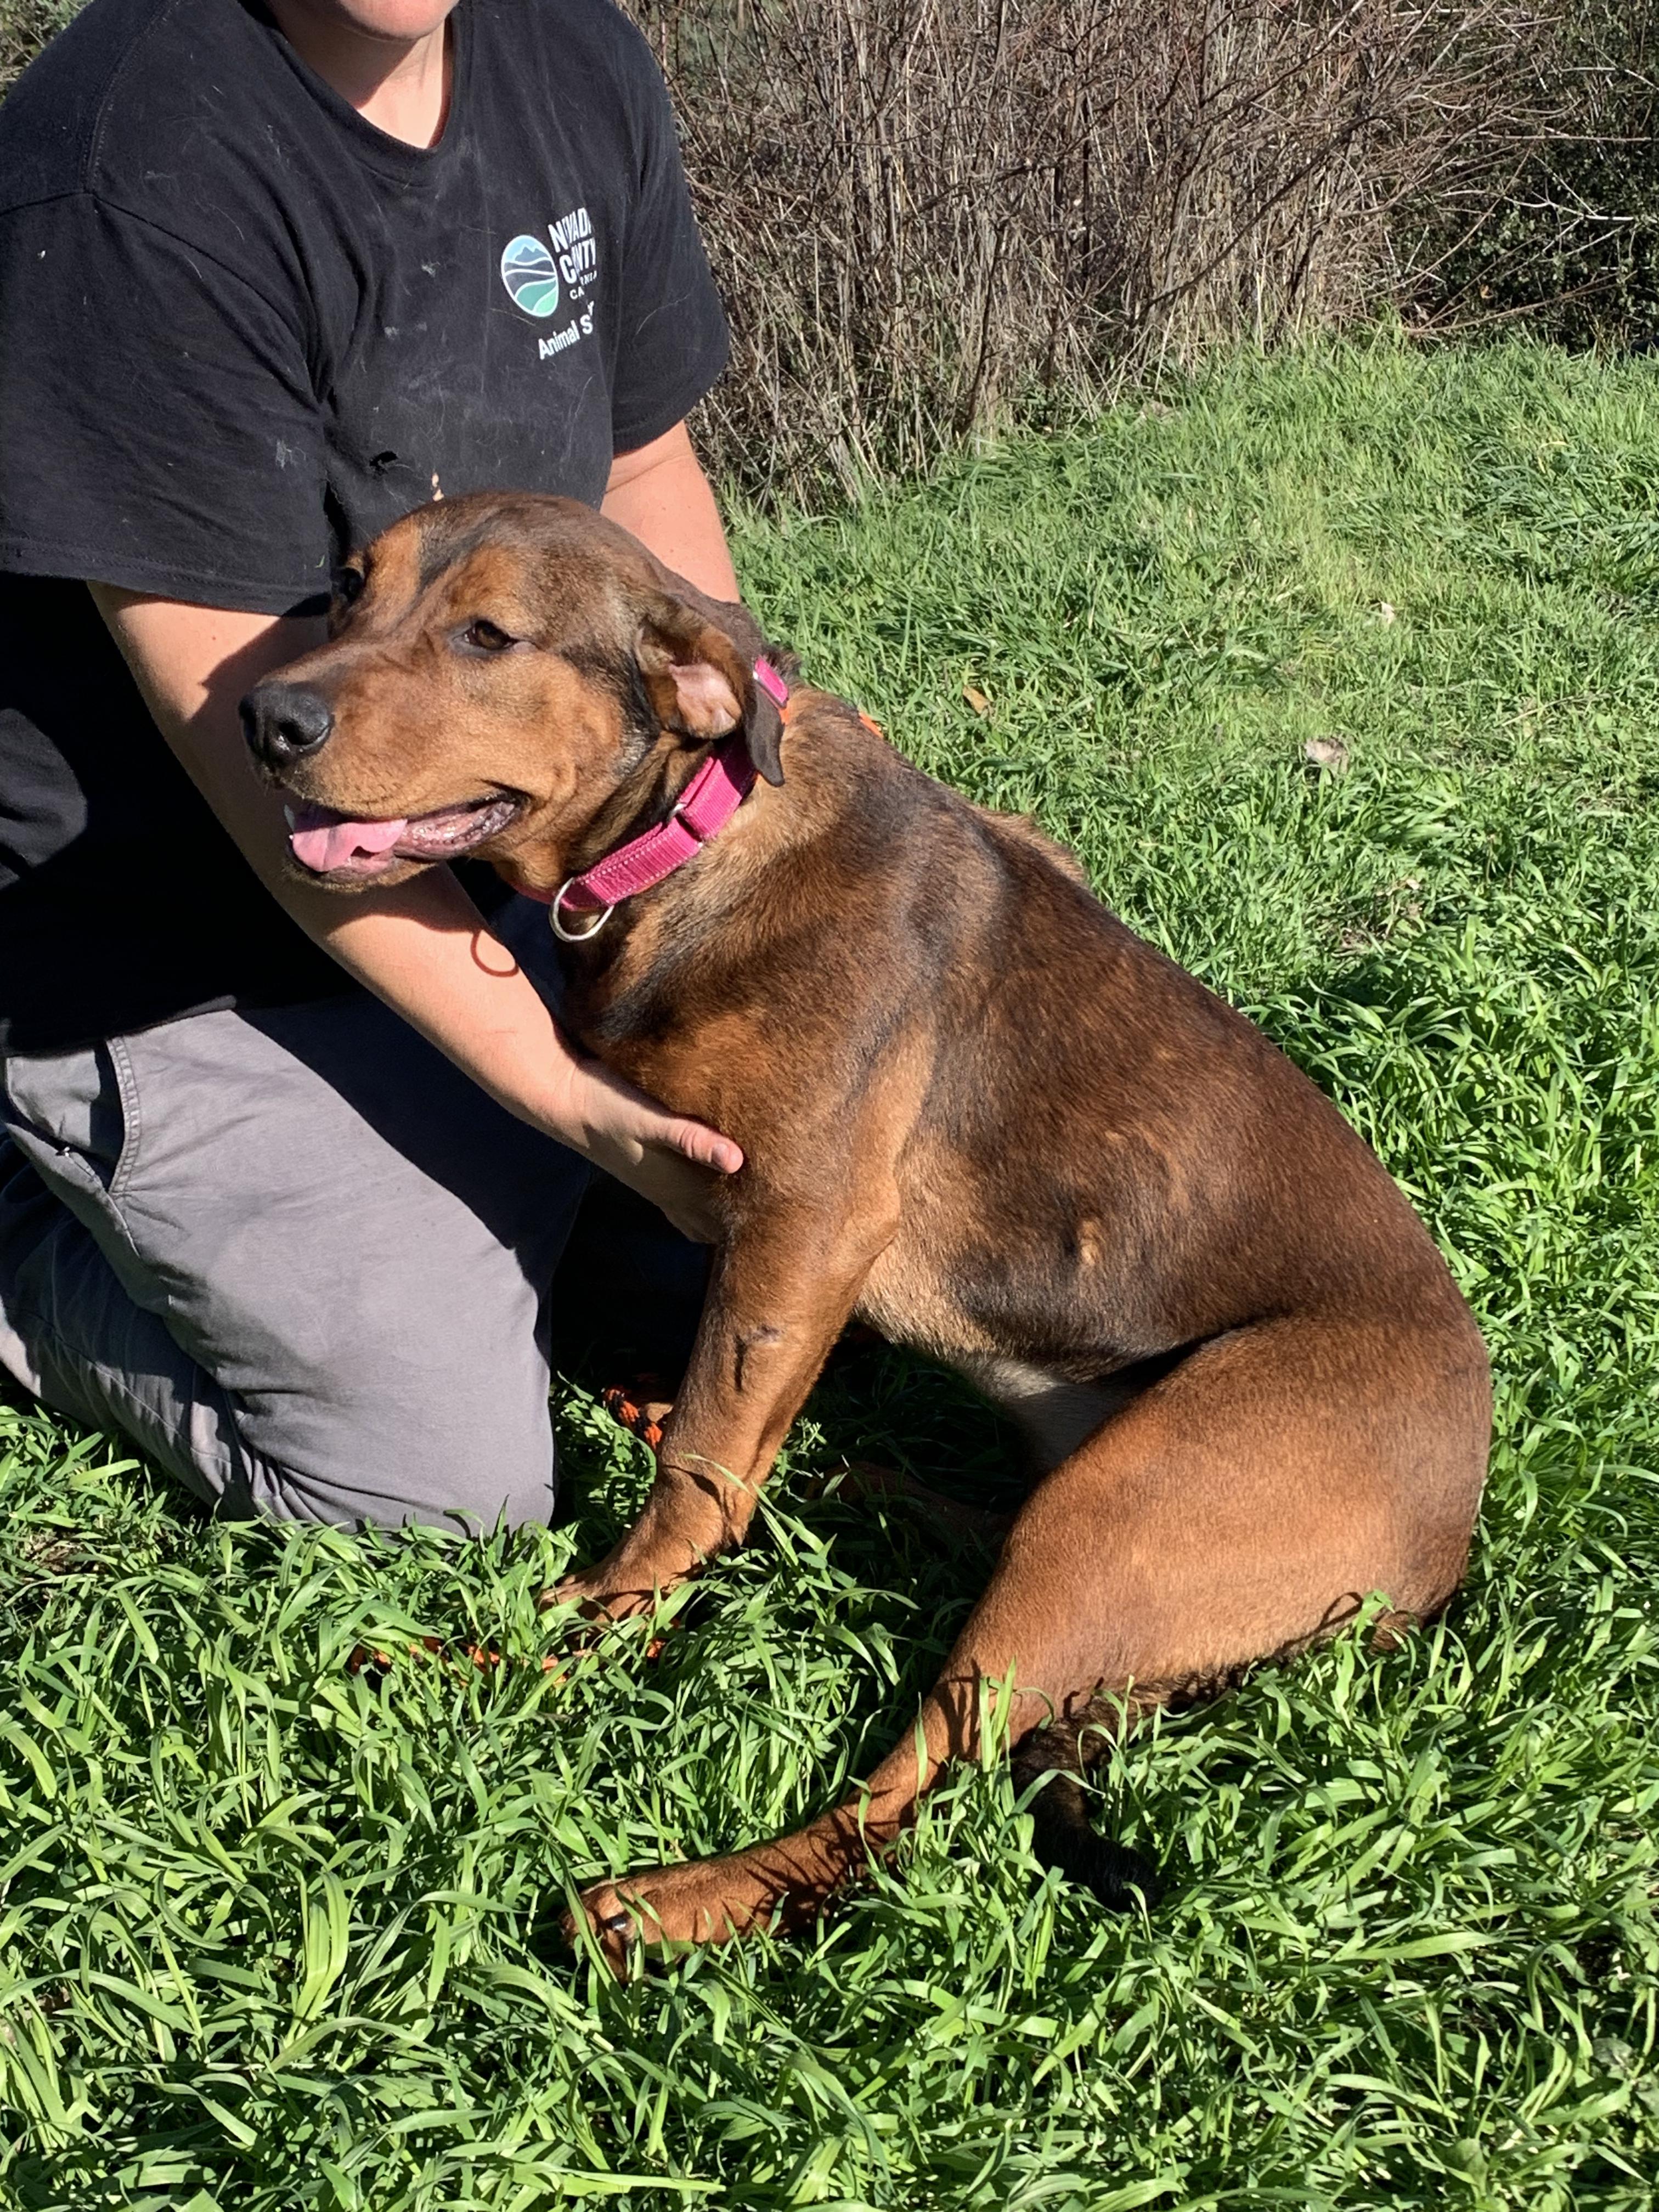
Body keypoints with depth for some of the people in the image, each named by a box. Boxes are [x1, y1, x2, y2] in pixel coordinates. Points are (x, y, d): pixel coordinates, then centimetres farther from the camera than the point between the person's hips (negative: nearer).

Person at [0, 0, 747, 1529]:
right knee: (449, 1492, -5)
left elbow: (647, 474, 8)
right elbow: (260, 737, -27)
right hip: (185, 978, -7)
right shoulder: (136, 172, -27)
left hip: (509, 879, 8)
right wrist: (561, 1091, -28)